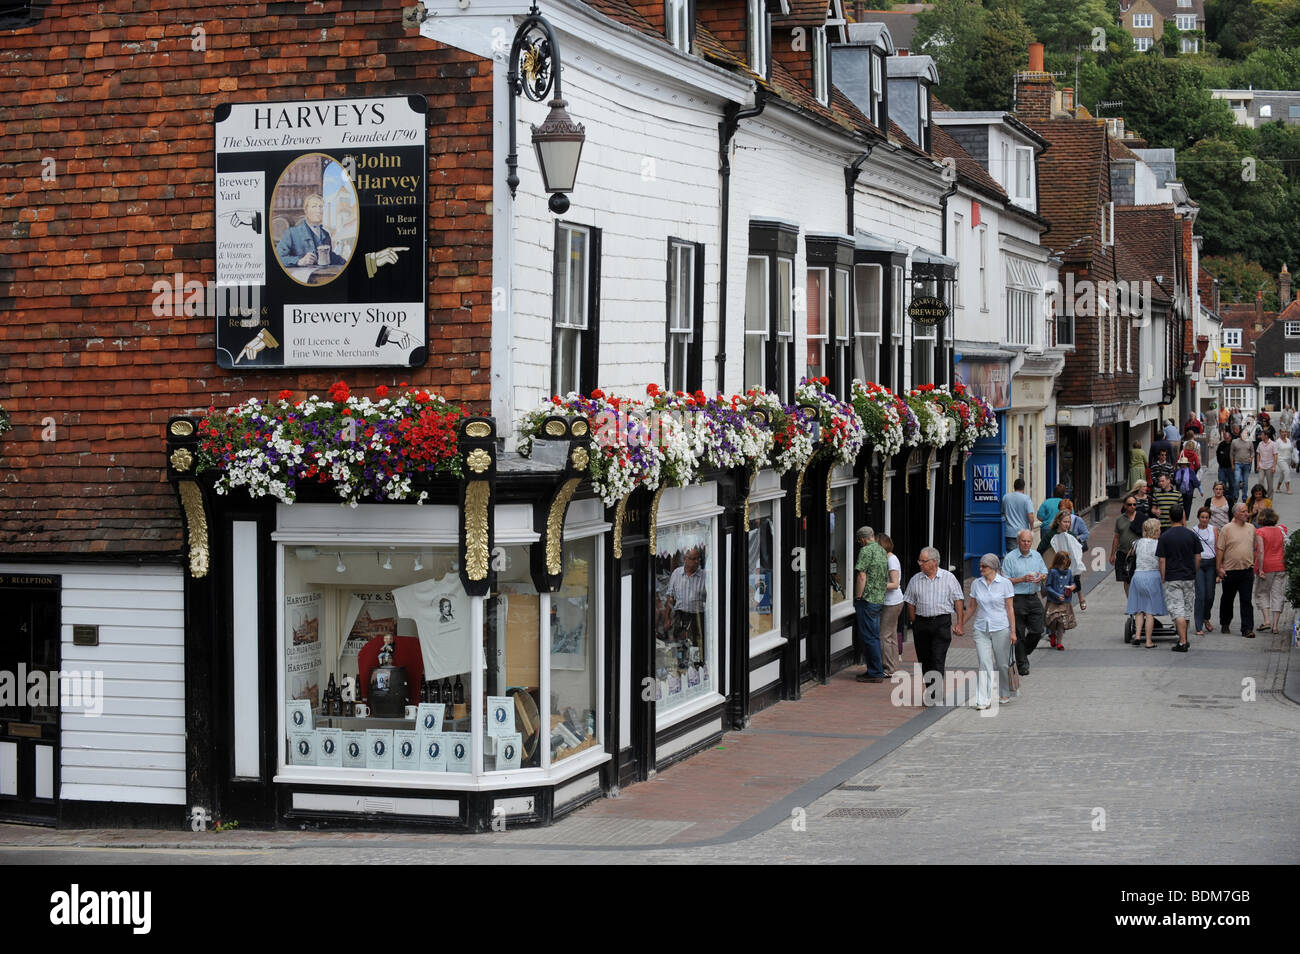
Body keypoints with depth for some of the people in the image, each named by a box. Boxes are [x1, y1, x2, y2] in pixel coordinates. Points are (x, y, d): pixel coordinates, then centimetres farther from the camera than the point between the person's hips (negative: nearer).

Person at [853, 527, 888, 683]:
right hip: (879, 599, 9)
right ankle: (875, 670, 19)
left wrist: (858, 597, -12)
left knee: (868, 637, -5)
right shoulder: (883, 551, 15)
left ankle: (876, 673, -4)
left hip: (867, 599, -9)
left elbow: (862, 576, -18)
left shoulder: (866, 550, -12)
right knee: (874, 636, 15)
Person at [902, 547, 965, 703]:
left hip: (942, 622, -3)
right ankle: (930, 689, 20)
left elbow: (958, 601, 4)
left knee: (938, 659, -12)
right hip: (921, 623, 3)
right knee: (924, 660, 7)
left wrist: (959, 624, -1)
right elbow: (911, 603, 12)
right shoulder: (915, 580, 7)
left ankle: (934, 694, -16)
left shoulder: (948, 578, 1)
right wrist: (914, 623, 6)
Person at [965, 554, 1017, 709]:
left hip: (1000, 628, -2)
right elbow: (971, 607, 14)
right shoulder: (976, 584, 5)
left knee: (1002, 663, 8)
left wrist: (1013, 631, -6)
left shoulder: (1005, 583, -3)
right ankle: (983, 700, -13)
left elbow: (1010, 608, -2)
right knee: (984, 663, -9)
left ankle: (1005, 694, 30)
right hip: (981, 629, 2)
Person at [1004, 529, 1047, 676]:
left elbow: (1045, 573, 17)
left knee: (1037, 631, 3)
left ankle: (1023, 652, 28)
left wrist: (1041, 577, -7)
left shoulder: (1037, 555, 10)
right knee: (1019, 634, 0)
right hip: (1017, 599, -5)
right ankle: (1022, 664, 9)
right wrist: (1023, 579, -19)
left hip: (1033, 598, 5)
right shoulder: (1010, 558, -7)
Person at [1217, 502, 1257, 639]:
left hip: (1247, 570, 2)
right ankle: (1225, 624, 31)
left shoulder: (1251, 528, 9)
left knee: (1246, 601, -5)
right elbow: (1220, 549, -5)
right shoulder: (1227, 529, -4)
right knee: (1227, 599, 12)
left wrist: (1254, 565, 14)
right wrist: (1219, 568, -9)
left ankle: (1247, 629, -7)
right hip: (1230, 570, -2)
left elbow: (1254, 549, 19)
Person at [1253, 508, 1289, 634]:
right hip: (1280, 566, 3)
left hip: (1266, 567, -3)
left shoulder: (1260, 532, -10)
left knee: (1262, 593, 11)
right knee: (1277, 595, 6)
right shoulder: (1281, 530, 3)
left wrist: (1260, 569, -16)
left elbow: (1261, 551, -17)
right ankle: (1275, 625, 4)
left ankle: (1267, 620, -5)